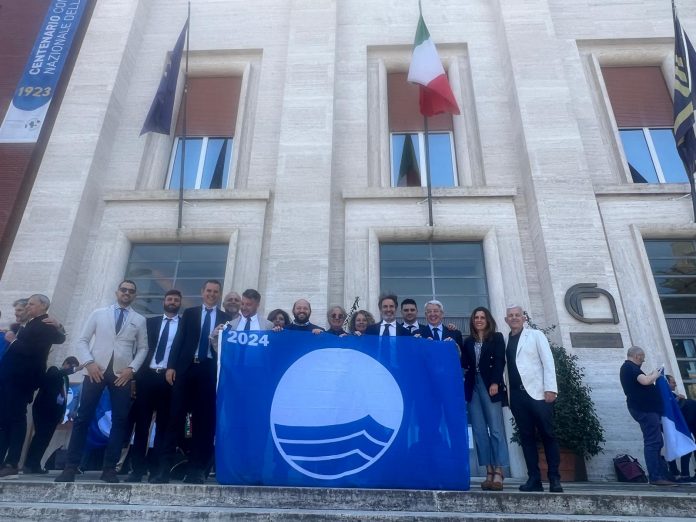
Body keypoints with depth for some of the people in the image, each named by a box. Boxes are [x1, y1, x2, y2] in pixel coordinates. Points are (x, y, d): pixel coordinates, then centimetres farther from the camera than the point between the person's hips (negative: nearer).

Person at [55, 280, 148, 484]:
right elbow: (82, 341, 7)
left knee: (120, 420, 1)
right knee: (83, 417, -1)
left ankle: (109, 468, 9)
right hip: (96, 371, 0)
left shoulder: (139, 320, 10)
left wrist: (131, 368, -7)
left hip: (122, 374, 1)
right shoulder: (98, 314, 10)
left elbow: (143, 348, 8)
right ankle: (71, 467, 8)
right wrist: (89, 363, -8)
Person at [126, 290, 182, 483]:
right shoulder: (150, 322, 12)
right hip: (147, 376, 2)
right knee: (141, 423, 4)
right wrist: (136, 372, 1)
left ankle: (156, 469, 12)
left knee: (163, 425, 4)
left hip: (170, 378, -1)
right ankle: (138, 469, 11)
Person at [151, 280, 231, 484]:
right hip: (186, 368, 0)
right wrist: (171, 366, -2)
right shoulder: (189, 313, 12)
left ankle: (196, 469, 11)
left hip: (210, 370, 0)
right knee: (176, 417, 0)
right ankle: (164, 467, 7)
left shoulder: (225, 318, 11)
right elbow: (179, 340, 6)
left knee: (204, 420, 3)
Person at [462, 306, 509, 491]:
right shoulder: (468, 341, 18)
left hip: (490, 385, -3)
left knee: (496, 429, -8)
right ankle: (489, 472, 2)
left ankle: (499, 472, -8)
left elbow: (500, 361, -2)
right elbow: (464, 364, 13)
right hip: (474, 387, 4)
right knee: (479, 431, -1)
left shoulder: (497, 337, 9)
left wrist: (495, 383, -14)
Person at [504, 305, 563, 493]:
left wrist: (550, 389, -11)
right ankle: (534, 479, 10)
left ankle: (555, 479, 9)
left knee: (547, 435, 1)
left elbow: (548, 362, -3)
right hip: (517, 396, 3)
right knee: (526, 437, 5)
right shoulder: (504, 341, 12)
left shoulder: (536, 335, 4)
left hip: (538, 393, -3)